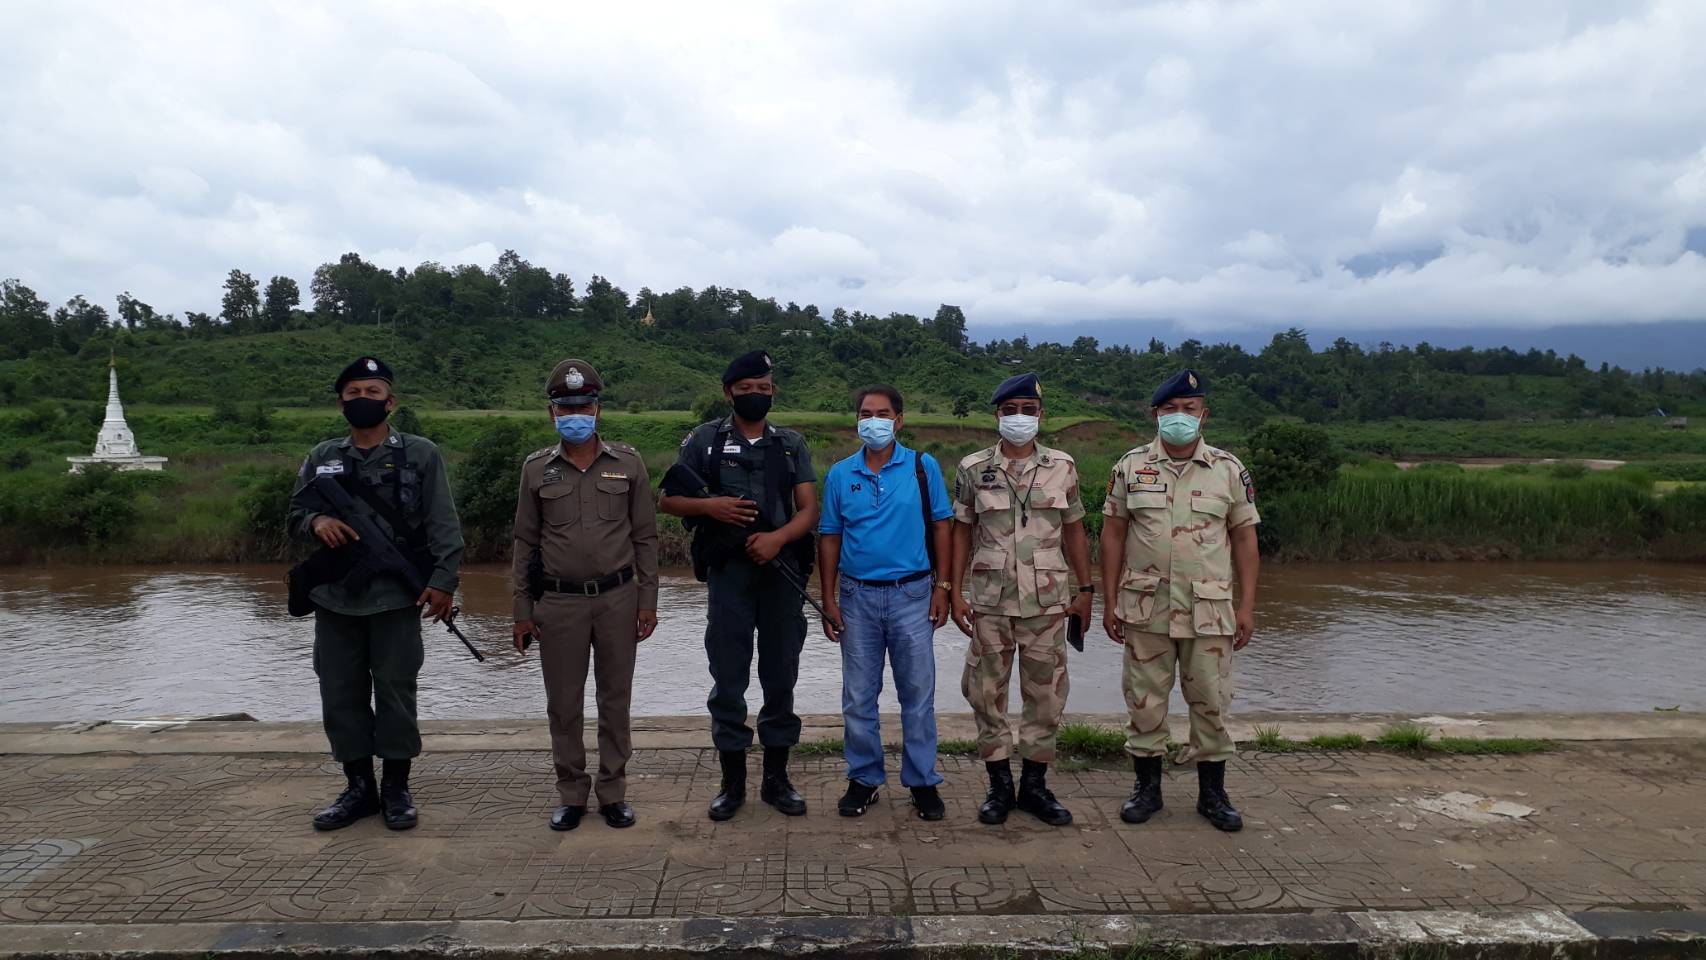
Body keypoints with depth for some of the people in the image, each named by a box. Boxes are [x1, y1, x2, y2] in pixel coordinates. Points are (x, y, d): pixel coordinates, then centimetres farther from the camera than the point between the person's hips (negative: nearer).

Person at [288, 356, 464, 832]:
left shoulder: (420, 454, 0)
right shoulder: (322, 458, 12)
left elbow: (444, 525, -4)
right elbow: (294, 513, 15)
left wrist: (442, 580, -14)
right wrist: (316, 521, -8)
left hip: (396, 596, -4)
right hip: (335, 596, 4)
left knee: (395, 691, 3)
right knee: (341, 694, 8)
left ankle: (396, 789, 16)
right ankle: (359, 788, 22)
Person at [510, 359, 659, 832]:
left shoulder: (628, 463, 2)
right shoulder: (536, 468, 4)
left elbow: (645, 536, 4)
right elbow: (525, 542, 7)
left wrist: (648, 601, -1)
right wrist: (522, 611, 4)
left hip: (618, 598, 0)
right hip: (559, 602, 1)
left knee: (615, 699, 7)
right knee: (563, 703, 6)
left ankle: (613, 792, 20)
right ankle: (572, 795, 20)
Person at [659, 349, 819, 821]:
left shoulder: (792, 444, 9)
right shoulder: (704, 440, 5)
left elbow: (809, 509, 3)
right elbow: (668, 500, 7)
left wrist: (778, 538, -16)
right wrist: (709, 505, -12)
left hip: (782, 571, 2)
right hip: (729, 571, -1)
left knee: (781, 677, 7)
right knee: (728, 679, 3)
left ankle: (776, 779, 18)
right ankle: (732, 782, 15)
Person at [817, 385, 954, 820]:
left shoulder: (923, 467, 0)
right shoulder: (839, 475, 4)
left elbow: (940, 527, 2)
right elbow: (829, 538, 7)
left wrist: (942, 587, -3)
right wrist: (828, 600, 2)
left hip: (912, 594, -1)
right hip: (857, 596, 2)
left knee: (918, 694, 4)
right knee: (858, 698, 8)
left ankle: (922, 781, 16)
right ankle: (863, 779, 21)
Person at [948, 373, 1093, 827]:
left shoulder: (1062, 467, 5)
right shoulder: (972, 469, 2)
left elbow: (1074, 532, 10)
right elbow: (961, 533, 4)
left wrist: (1085, 590, 6)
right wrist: (955, 593, -2)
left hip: (1047, 601, 1)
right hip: (990, 601, -1)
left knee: (1046, 693, 5)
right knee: (987, 692, 4)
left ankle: (1034, 786, 19)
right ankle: (1000, 786, 18)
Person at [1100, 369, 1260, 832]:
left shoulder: (1229, 470, 2)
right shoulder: (1131, 467, 2)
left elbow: (1244, 539, 4)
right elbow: (1113, 535, 4)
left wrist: (1247, 606, -1)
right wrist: (1111, 601, 0)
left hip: (1209, 609, 0)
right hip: (1145, 607, 0)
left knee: (1211, 701, 7)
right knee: (1145, 700, 7)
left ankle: (1212, 792, 21)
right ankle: (1147, 787, 22)